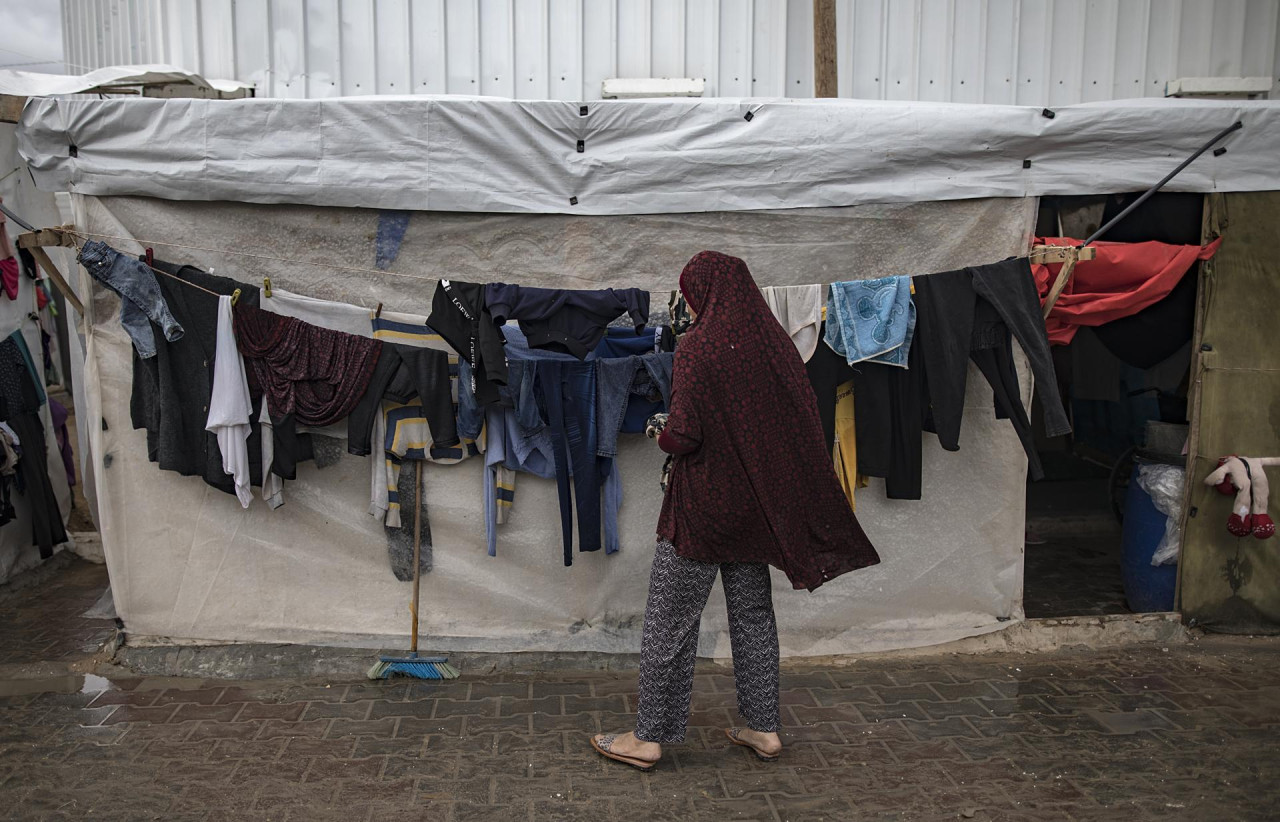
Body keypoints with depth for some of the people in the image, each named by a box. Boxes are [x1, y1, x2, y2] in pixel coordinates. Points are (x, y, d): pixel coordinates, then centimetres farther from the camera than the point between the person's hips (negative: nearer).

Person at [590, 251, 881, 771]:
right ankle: (763, 728, 26)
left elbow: (683, 435, -21)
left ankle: (649, 737, 15)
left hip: (702, 507, -6)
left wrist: (663, 437, 1)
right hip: (757, 505, 6)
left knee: (669, 622, 5)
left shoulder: (698, 346, -16)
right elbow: (805, 424, 6)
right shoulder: (776, 343, 2)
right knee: (753, 615, 17)